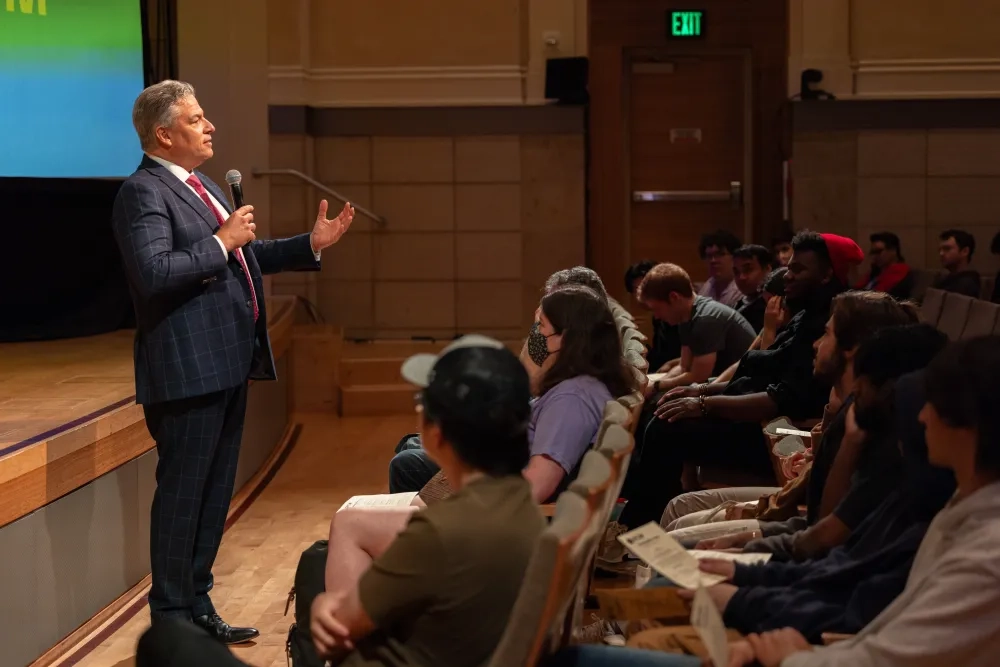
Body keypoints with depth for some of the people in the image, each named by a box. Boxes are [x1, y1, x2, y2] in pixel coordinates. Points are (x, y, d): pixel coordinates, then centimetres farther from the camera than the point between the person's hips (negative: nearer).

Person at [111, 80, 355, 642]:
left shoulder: (202, 187, 17)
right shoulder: (143, 192, -13)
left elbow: (243, 256, 24)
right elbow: (153, 273, -25)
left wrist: (312, 245, 16)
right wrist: (220, 243, -20)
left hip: (227, 364, 10)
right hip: (188, 369, -10)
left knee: (215, 493, 16)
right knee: (182, 494, -1)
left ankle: (197, 607, 27)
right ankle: (172, 618, 9)